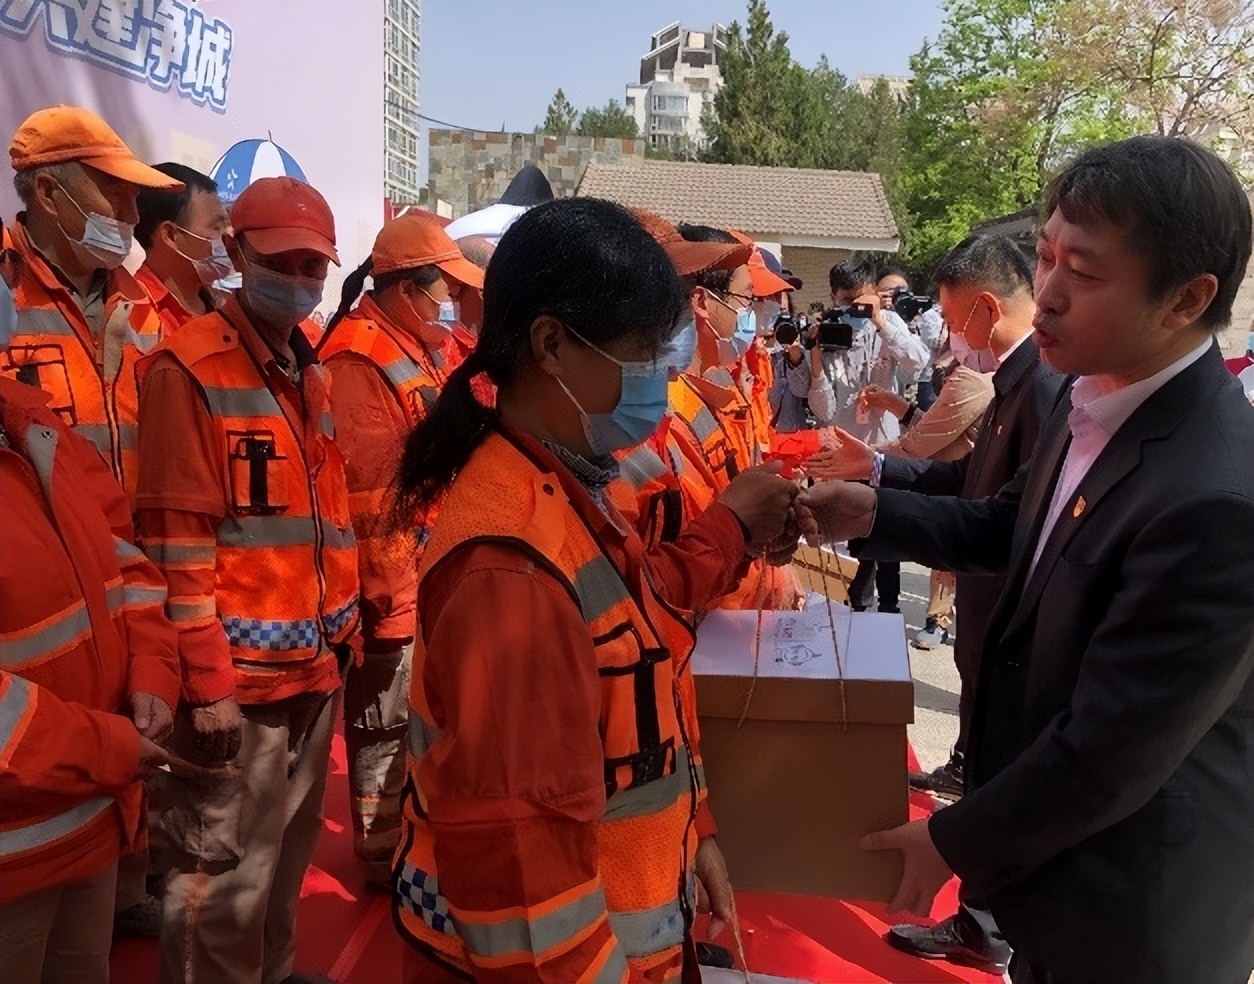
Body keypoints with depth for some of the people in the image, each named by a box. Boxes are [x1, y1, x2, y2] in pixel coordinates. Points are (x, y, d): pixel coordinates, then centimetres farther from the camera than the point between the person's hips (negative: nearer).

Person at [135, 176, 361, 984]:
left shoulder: (311, 372, 12)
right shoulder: (190, 366, -11)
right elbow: (178, 537, -16)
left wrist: (345, 628, 15)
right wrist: (208, 678, -16)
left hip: (315, 664, 8)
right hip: (239, 673, -7)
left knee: (288, 856, 21)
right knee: (226, 883, 3)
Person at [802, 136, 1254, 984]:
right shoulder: (1093, 397, -6)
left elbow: (1108, 752, -28)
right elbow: (1012, 528, 10)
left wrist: (957, 842, -14)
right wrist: (873, 513, -5)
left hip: (1133, 909, -7)